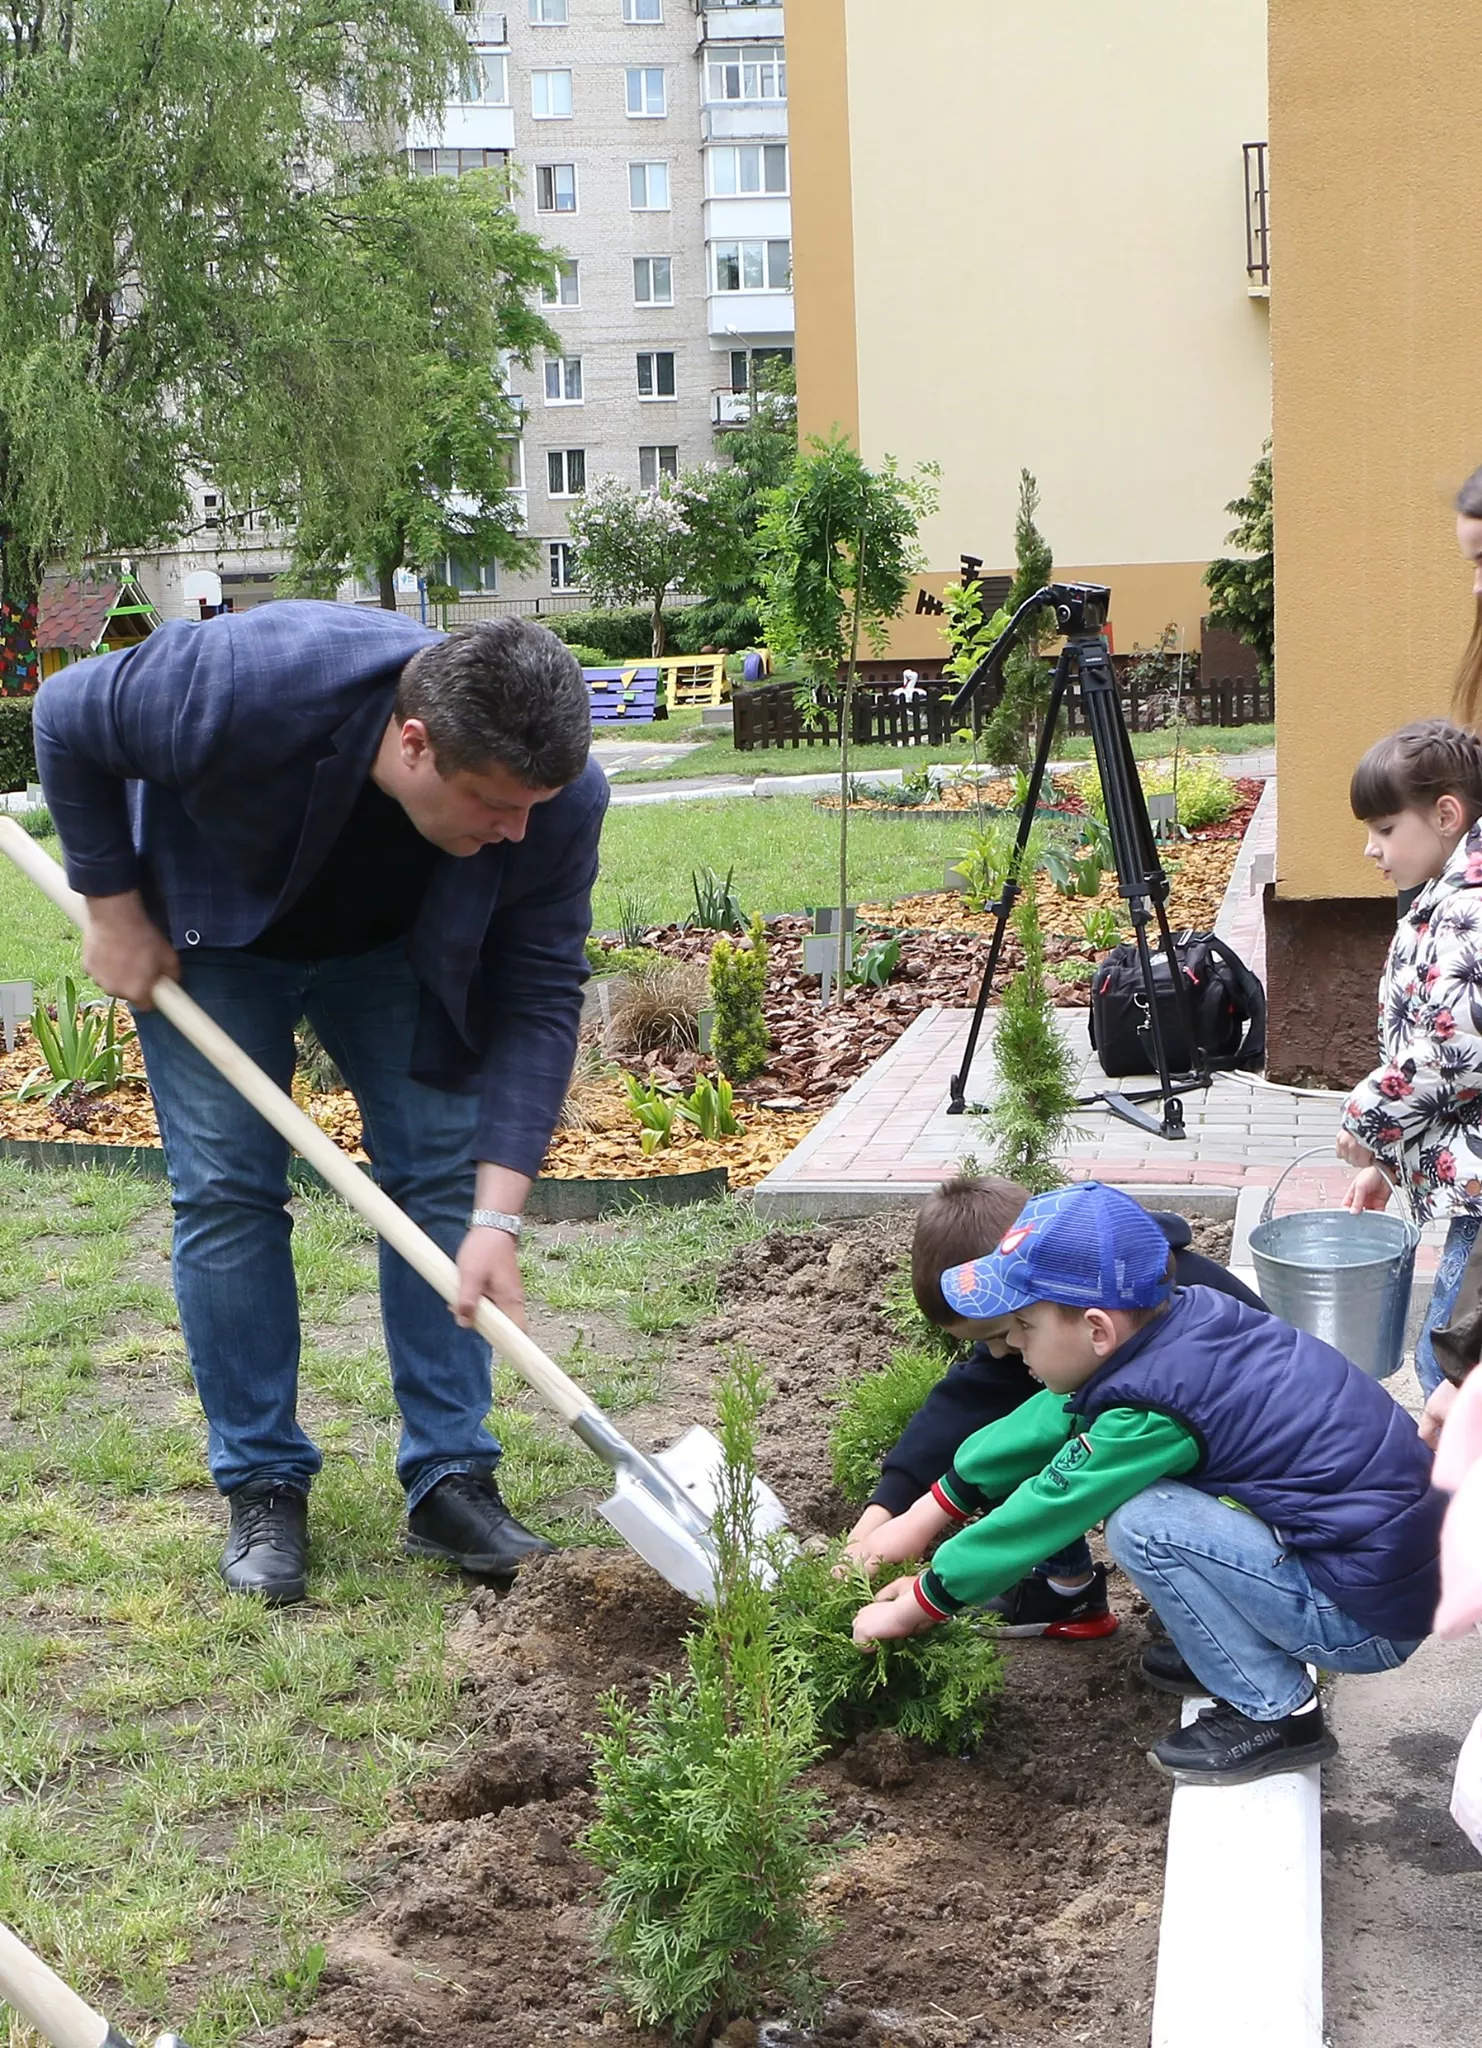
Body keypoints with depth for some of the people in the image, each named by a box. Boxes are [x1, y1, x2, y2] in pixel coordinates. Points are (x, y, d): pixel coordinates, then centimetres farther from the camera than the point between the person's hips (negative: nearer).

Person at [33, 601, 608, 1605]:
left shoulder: (561, 796, -33)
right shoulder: (243, 686, -42)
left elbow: (539, 1001, -26)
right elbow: (66, 716, -23)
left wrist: (497, 1219, -31)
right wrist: (113, 909, -19)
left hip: (398, 949, 2)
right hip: (213, 929, -2)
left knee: (442, 1174, -5)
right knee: (226, 1190, -6)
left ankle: (450, 1477, 5)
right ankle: (262, 1486, 6)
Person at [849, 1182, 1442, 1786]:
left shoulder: (1155, 1409, -24)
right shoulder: (1187, 1313, -1)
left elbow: (1045, 1511, -14)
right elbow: (1050, 1420, 9)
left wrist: (916, 1605, -1)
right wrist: (929, 1513, 13)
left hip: (1370, 1618, -9)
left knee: (1142, 1523, -18)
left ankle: (1276, 1714, -3)